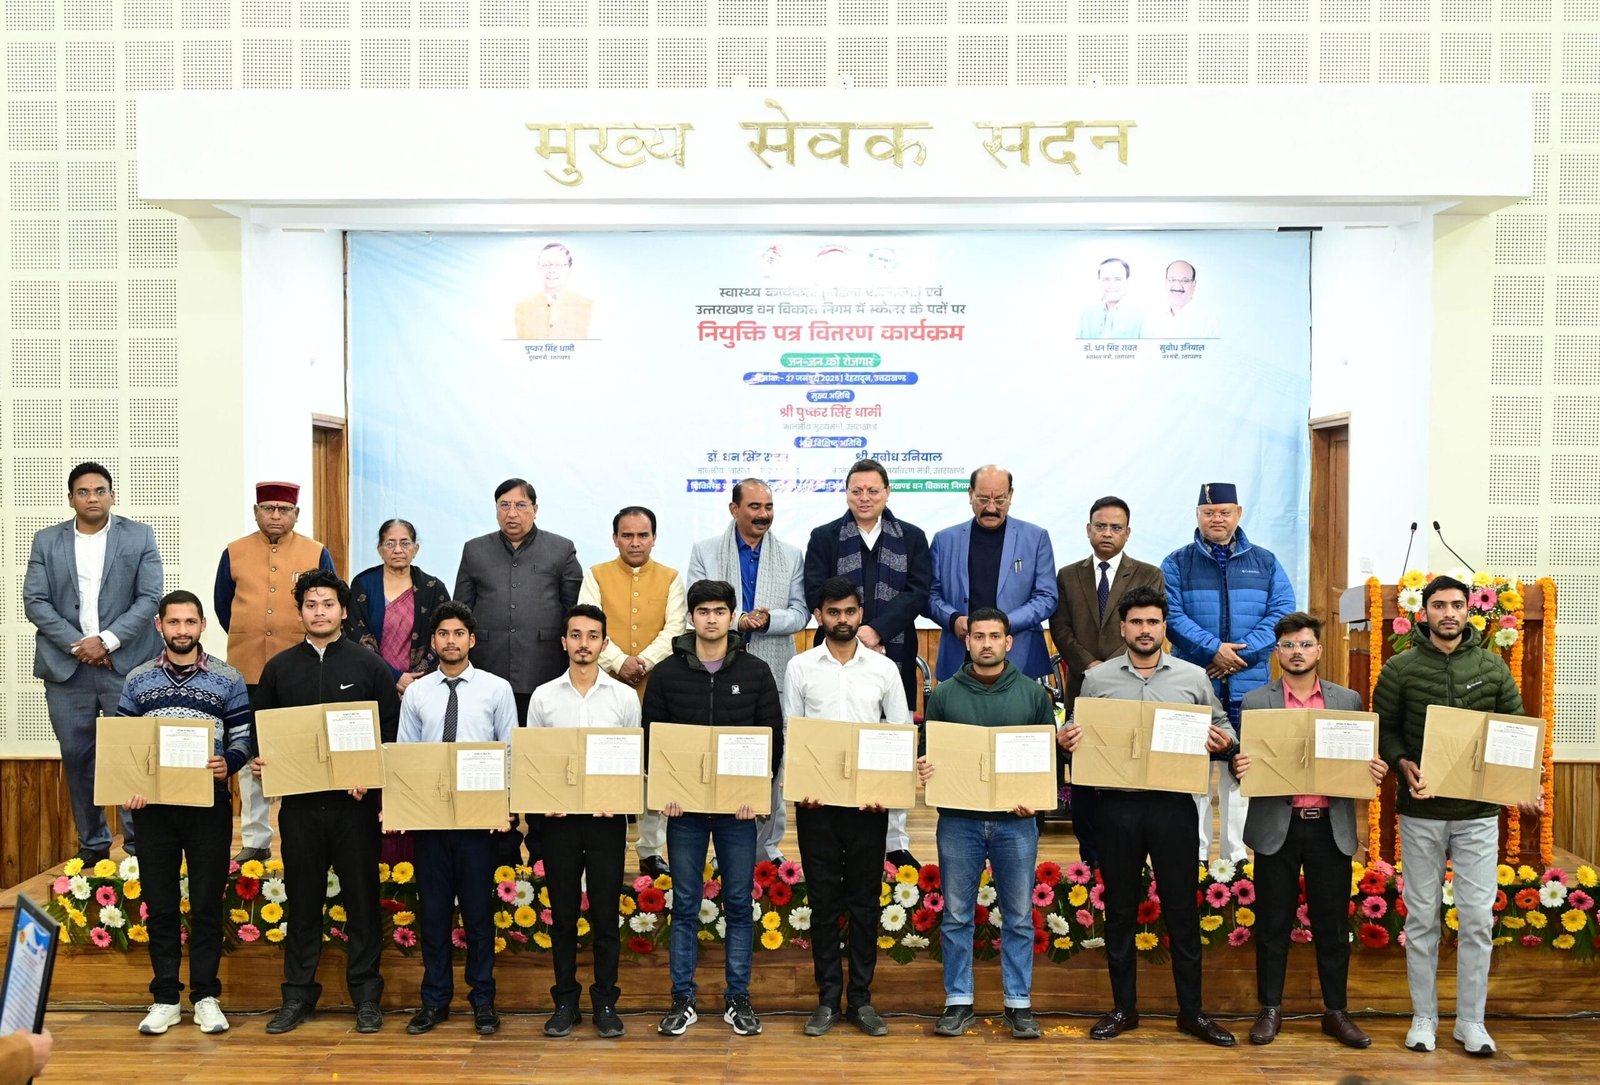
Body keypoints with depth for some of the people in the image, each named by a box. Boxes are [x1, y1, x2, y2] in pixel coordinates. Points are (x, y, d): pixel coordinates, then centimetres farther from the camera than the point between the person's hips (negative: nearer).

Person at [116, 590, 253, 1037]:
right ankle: (165, 999, 18)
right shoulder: (137, 679, 7)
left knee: (207, 904, 4)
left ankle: (206, 997, 14)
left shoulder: (228, 678, 1)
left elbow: (244, 736, 0)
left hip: (209, 805, -2)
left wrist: (228, 763, -21)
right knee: (160, 904, 8)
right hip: (153, 805, 2)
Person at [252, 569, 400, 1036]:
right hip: (299, 803, 2)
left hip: (355, 802, -2)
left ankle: (366, 995, 15)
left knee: (362, 900, 5)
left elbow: (392, 731, 0)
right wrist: (259, 763, -7)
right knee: (302, 900, 10)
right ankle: (298, 994, 22)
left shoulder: (369, 665, 1)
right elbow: (262, 731, 13)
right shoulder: (279, 667, 9)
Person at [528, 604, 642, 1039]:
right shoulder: (543, 697, 4)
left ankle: (605, 1003, 17)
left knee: (605, 915, 5)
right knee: (563, 914, 8)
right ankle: (565, 1002, 20)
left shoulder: (624, 697, 2)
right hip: (559, 817, 1)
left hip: (607, 817, -1)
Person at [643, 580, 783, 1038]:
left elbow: (773, 737, 2)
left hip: (738, 806, 0)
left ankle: (738, 999, 19)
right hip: (684, 807, 0)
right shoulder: (668, 672, 2)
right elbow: (652, 738, 3)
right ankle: (682, 1000, 18)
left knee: (739, 904, 7)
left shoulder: (755, 672, 1)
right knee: (684, 906, 7)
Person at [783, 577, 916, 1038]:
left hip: (869, 800, 1)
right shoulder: (800, 667, 2)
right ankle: (828, 997, 17)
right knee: (823, 900, 6)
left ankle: (861, 998, 17)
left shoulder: (884, 668, 4)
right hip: (816, 798, 0)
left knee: (865, 900, 7)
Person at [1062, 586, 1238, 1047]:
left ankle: (1191, 1011, 22)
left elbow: (1222, 726, 10)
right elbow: (1076, 734, 9)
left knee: (1182, 908, 7)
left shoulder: (1193, 677, 4)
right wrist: (1068, 740, -13)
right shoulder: (1097, 678, 4)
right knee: (1119, 909, 10)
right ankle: (1123, 1008, 23)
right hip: (1116, 805, 1)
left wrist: (1223, 741, -12)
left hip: (1173, 804, 0)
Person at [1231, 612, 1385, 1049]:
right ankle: (1270, 1009, 19)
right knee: (1273, 923, 7)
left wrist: (1375, 772, -12)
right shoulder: (1254, 701, 2)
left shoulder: (1348, 700, 8)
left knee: (1333, 923, 9)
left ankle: (1336, 1012, 22)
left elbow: (1362, 759, 9)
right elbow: (1244, 762, 2)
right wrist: (1239, 767, -20)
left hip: (1331, 827, 1)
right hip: (1277, 826, -1)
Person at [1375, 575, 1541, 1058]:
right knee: (1422, 918, 7)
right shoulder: (1399, 668, -3)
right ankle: (1424, 1017, 19)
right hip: (1420, 811, -1)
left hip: (1478, 811, 1)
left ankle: (1471, 1021, 17)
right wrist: (1403, 765, -18)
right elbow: (1383, 729, 1)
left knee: (1478, 919, 3)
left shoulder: (1493, 667, 3)